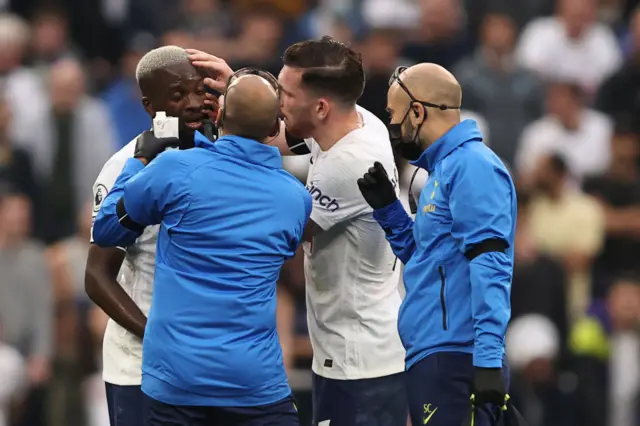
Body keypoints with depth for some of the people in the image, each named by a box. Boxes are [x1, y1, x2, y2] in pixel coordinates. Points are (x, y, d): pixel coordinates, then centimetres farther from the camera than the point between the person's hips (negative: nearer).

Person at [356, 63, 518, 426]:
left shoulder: (473, 166, -11)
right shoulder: (444, 168, 20)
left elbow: (489, 266, -20)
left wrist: (488, 357, -27)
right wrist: (387, 208, 14)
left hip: (453, 358, -10)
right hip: (433, 357, 10)